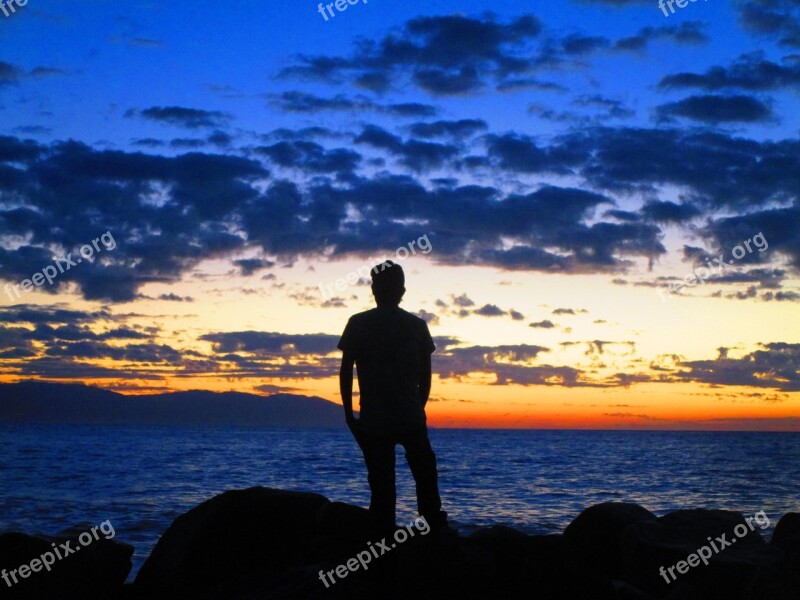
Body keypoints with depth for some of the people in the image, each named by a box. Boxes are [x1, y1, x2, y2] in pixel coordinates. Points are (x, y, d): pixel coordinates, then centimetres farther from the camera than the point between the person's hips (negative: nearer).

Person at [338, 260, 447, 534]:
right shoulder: (417, 325, 4)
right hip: (411, 418, 1)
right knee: (424, 473, 18)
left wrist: (348, 412, 2)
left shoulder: (358, 324, -2)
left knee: (381, 483, 4)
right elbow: (425, 377, 5)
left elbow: (346, 372, -5)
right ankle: (435, 528, 15)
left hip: (373, 420, -1)